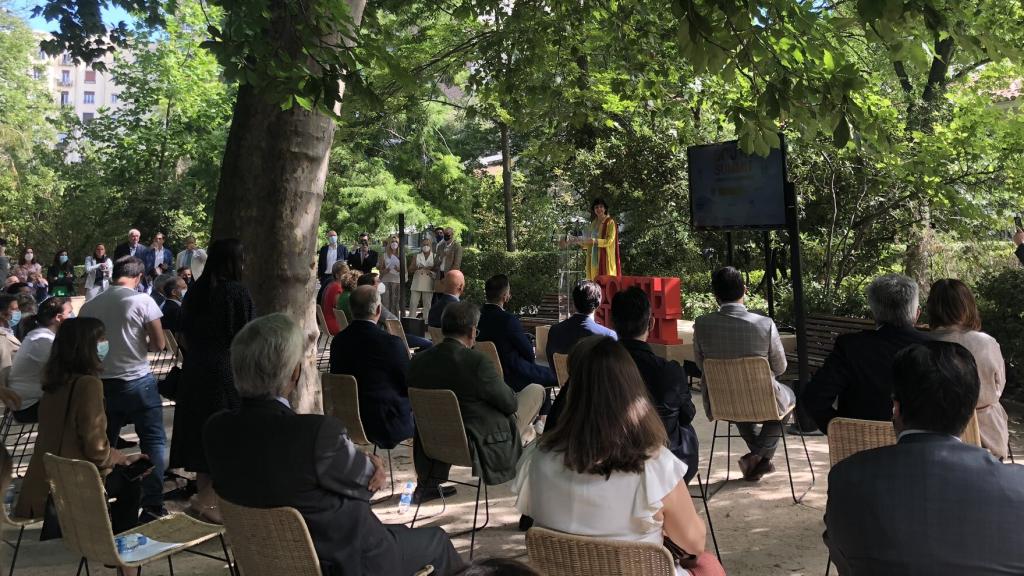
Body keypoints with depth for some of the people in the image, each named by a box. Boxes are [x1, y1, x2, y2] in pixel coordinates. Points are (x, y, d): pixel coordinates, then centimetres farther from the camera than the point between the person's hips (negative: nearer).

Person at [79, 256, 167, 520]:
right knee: (153, 442, 4)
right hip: (138, 381, -4)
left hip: (102, 382, 4)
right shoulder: (142, 301, -10)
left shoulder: (89, 306, 1)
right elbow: (159, 344, -9)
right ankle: (152, 505, -1)